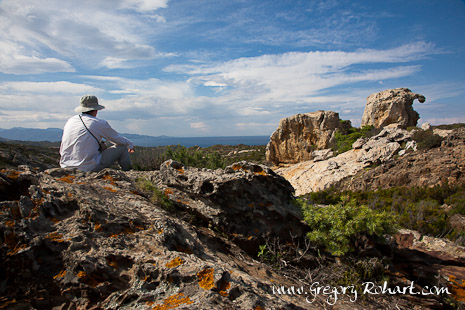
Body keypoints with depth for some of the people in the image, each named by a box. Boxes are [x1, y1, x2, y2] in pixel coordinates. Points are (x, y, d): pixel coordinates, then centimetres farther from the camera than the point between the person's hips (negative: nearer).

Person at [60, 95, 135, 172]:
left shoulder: (70, 121, 10)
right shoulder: (100, 123, -7)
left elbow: (62, 151, 18)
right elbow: (118, 139, 8)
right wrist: (130, 144, 29)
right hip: (89, 168, -6)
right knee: (122, 146, 8)